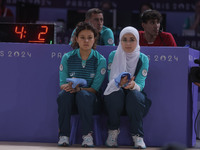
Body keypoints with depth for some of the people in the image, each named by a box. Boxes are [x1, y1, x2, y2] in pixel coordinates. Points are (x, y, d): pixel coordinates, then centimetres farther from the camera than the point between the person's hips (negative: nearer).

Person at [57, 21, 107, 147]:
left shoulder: (100, 60, -2)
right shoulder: (67, 58, 3)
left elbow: (95, 88, -7)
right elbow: (62, 84, -1)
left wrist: (79, 88, -28)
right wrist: (68, 86, -27)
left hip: (91, 100, -2)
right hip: (70, 100, 2)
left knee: (83, 94, -35)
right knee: (64, 94, -32)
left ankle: (88, 135, -29)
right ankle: (64, 135, -27)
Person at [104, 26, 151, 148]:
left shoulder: (143, 59, -3)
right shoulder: (113, 56, -2)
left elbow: (141, 84, -13)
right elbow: (111, 80, -10)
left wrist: (133, 85, -39)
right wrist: (119, 82, -36)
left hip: (135, 94, 0)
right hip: (116, 96, 0)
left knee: (134, 95, -35)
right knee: (116, 92, -34)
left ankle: (138, 135, -22)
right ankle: (113, 131, -16)